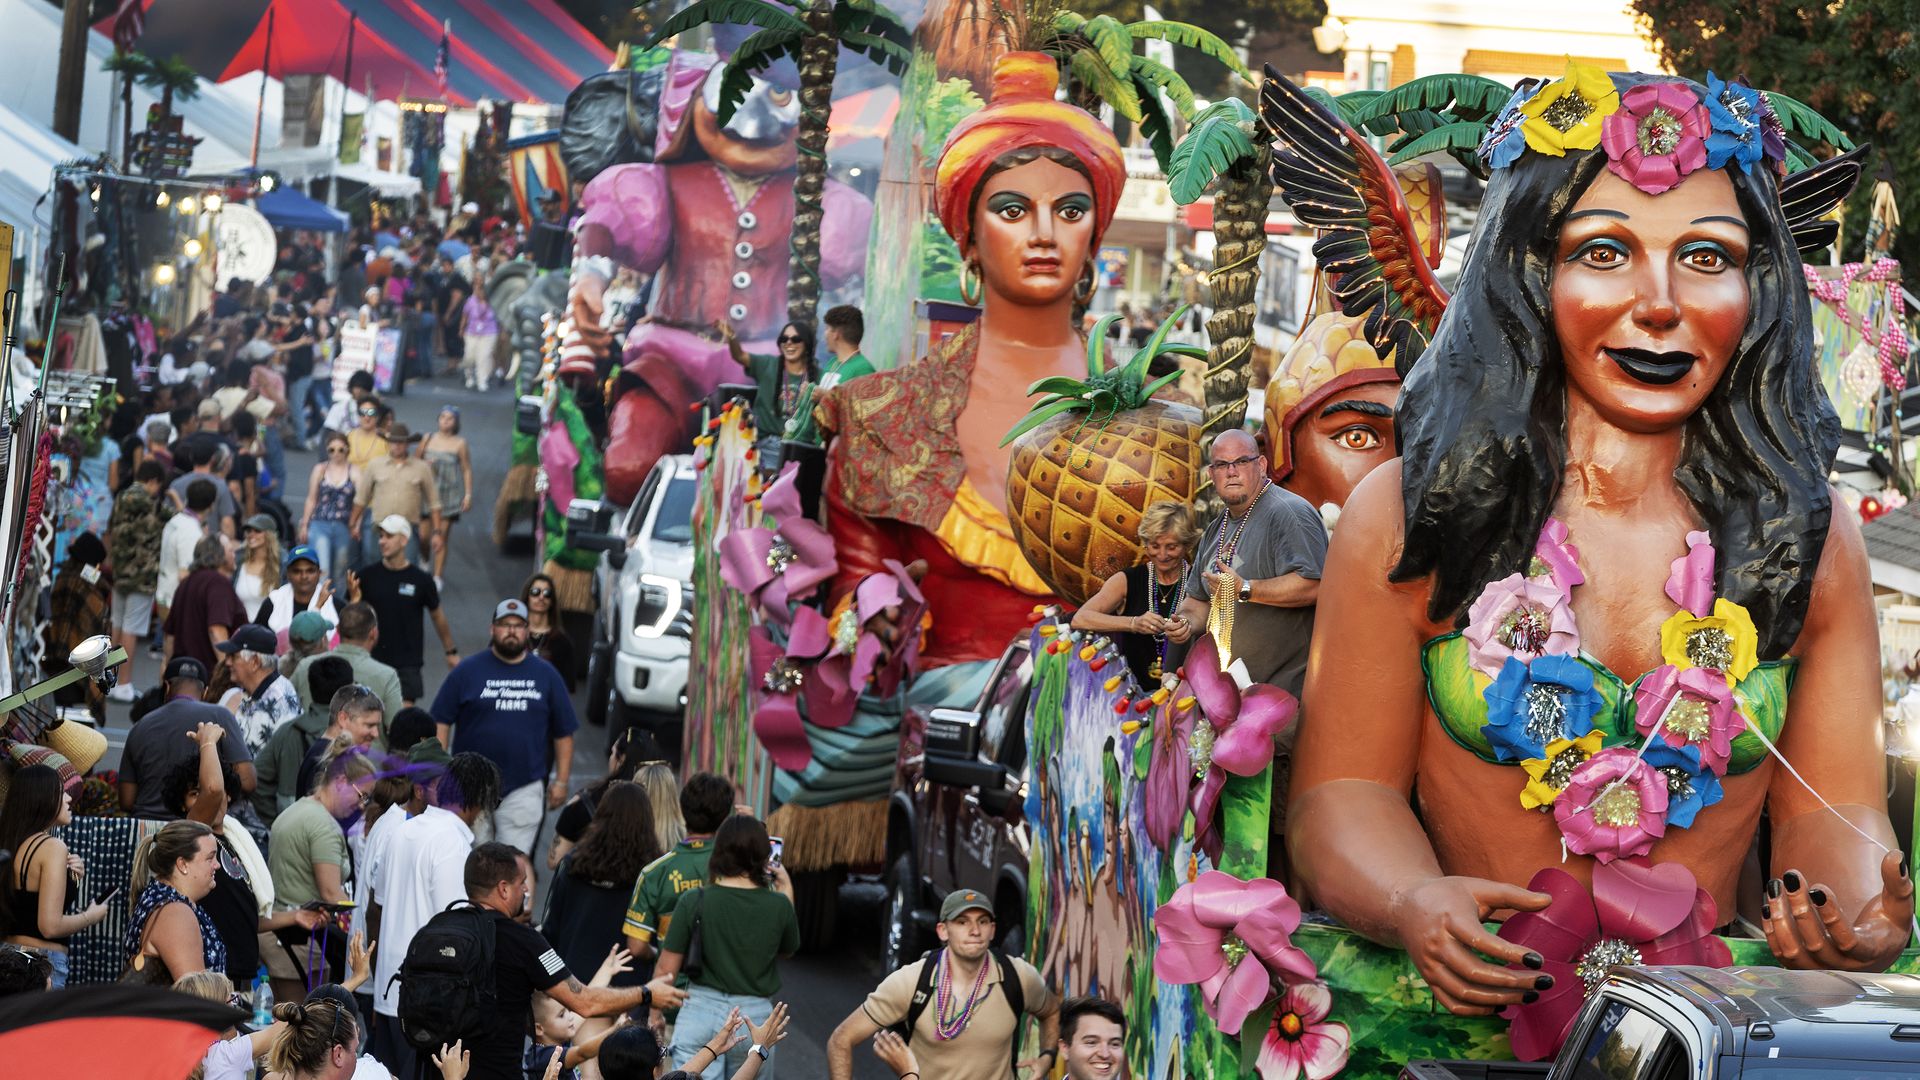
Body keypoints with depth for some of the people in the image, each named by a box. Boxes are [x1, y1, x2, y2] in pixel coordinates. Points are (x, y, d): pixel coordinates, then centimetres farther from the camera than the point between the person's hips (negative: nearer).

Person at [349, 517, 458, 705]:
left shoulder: (421, 580, -3)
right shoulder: (366, 576, -1)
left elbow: (437, 615, 10)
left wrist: (451, 652, 16)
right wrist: (354, 599, -18)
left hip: (408, 663, -1)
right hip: (373, 660, 1)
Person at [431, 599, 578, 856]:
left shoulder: (546, 675, 8)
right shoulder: (468, 670, 1)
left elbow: (563, 733, 11)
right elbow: (441, 722, 0)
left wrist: (561, 781, 6)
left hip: (524, 789, 1)